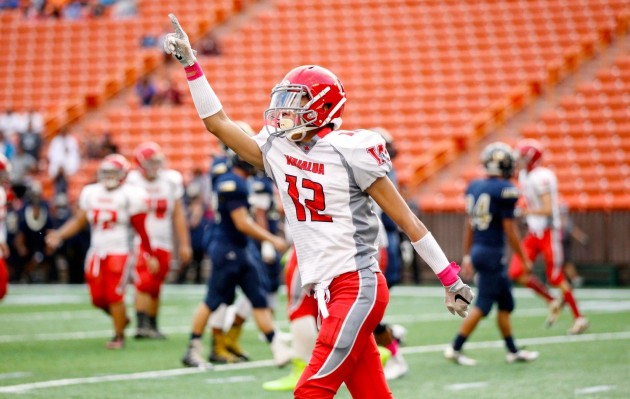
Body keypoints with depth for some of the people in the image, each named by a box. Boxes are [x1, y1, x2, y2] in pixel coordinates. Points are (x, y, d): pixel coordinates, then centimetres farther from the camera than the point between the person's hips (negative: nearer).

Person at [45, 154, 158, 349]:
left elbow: (141, 229, -5)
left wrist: (150, 256, -4)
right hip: (97, 252, 5)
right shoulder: (91, 193, 9)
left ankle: (119, 336, 8)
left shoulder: (130, 195, -7)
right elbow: (79, 221, 14)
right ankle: (121, 319, 32)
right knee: (99, 298, 4)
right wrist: (59, 235, 1)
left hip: (120, 252, -5)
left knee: (114, 295, -10)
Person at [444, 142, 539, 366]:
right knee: (482, 305, -2)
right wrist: (524, 259, -4)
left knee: (506, 303, 17)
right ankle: (455, 349, -1)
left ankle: (513, 351, 23)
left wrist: (467, 256, 21)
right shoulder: (505, 190, -15)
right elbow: (510, 230, -13)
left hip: (477, 250, 8)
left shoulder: (474, 187, 8)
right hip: (493, 253, -8)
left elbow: (469, 225, 14)